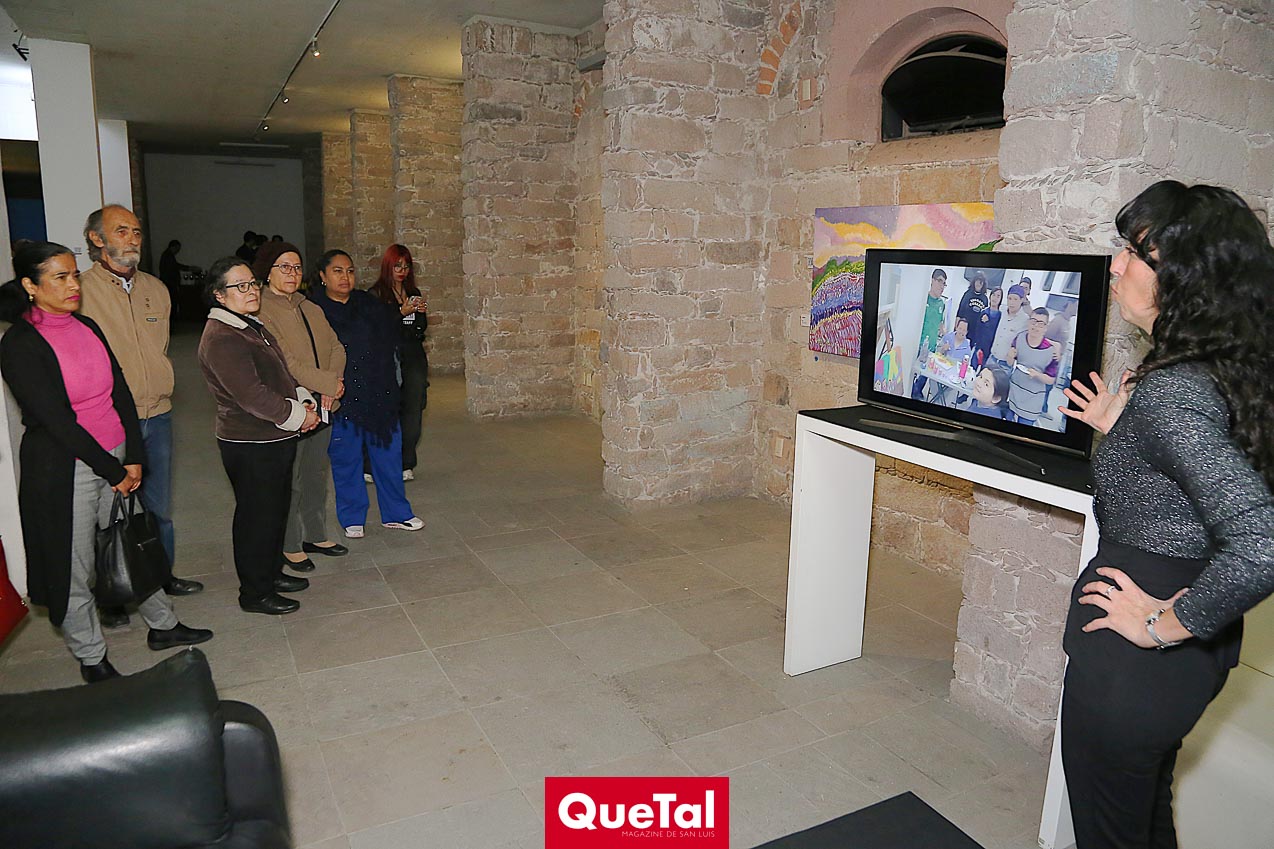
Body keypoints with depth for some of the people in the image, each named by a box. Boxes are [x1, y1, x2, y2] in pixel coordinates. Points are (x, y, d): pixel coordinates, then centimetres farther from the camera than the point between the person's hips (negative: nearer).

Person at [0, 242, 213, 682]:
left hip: (116, 460, 6)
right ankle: (91, 659, 23)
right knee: (75, 567, 7)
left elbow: (121, 393, 5)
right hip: (64, 469, -6)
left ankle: (162, 624, 33)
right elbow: (56, 420, -17)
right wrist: (114, 471, -14)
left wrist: (133, 459, -3)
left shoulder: (87, 327, 7)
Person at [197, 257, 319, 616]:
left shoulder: (253, 326, 13)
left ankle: (271, 571, 36)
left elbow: (282, 374, 18)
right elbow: (251, 395, -26)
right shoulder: (222, 338, -19)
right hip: (250, 446, -10)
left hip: (276, 439, 10)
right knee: (257, 515, 1)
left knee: (276, 508, 20)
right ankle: (255, 593, 16)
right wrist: (298, 415, -16)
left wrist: (304, 400, -1)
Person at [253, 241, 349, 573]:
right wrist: (330, 383, -17)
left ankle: (315, 535, 32)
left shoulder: (311, 308, 12)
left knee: (317, 473, 17)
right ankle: (289, 545, 17)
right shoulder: (260, 311, -12)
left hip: (320, 407, 7)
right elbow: (285, 363, -20)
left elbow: (336, 347, 6)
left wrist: (333, 385, -11)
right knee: (289, 480, 3)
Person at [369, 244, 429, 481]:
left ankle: (406, 464, 7)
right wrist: (402, 312, -17)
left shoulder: (414, 292, 16)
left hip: (414, 357, 5)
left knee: (413, 411, 0)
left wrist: (421, 312, -4)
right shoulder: (377, 294, 0)